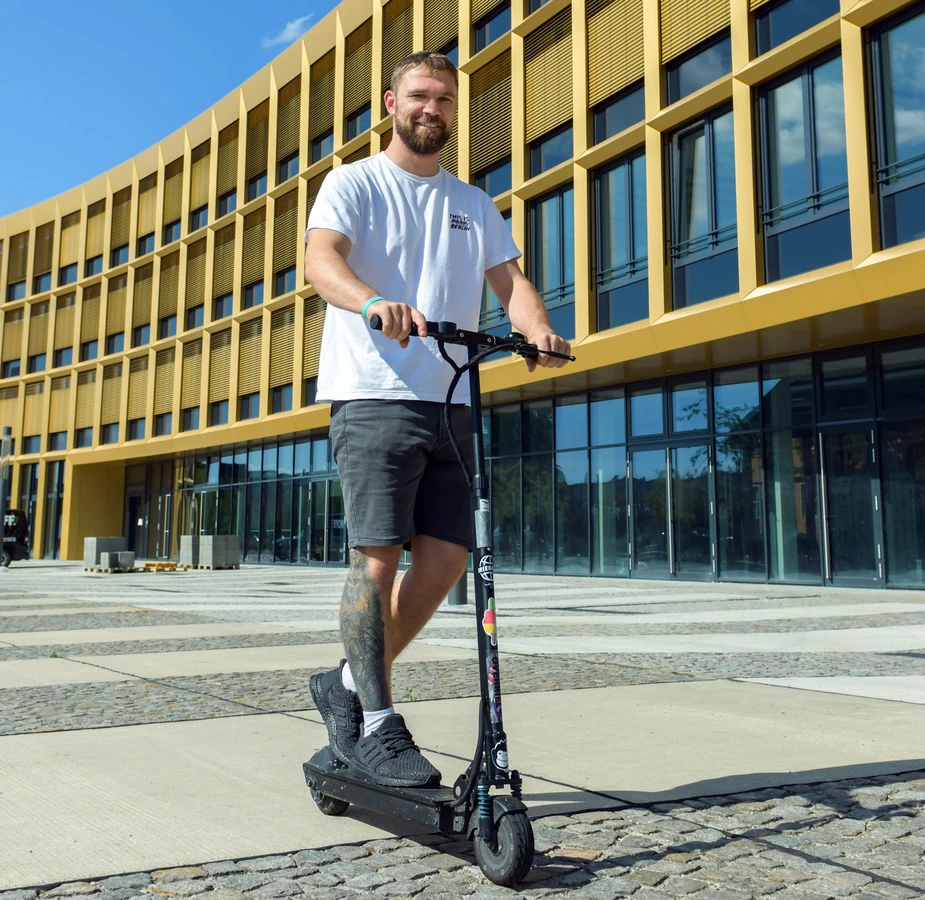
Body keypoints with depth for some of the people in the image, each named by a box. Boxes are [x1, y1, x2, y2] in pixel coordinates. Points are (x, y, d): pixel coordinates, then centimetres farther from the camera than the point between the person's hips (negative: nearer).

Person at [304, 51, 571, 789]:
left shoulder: (474, 205, 24)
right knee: (378, 555, -9)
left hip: (450, 400, 5)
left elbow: (509, 278, 12)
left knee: (447, 555, 0)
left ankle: (350, 683, 17)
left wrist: (539, 329, -11)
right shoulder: (354, 184, 8)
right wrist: (375, 301, -32)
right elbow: (321, 261, -10)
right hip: (374, 394, -5)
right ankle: (377, 727, 2)